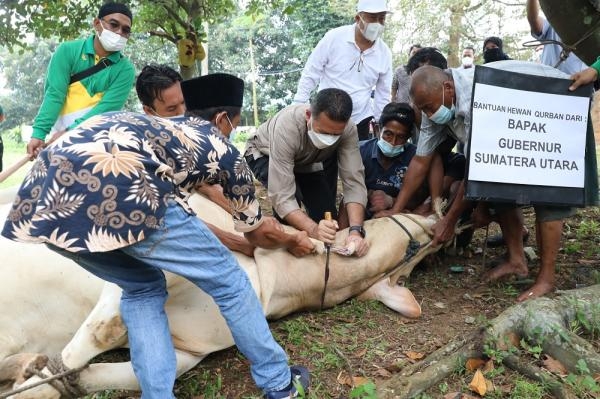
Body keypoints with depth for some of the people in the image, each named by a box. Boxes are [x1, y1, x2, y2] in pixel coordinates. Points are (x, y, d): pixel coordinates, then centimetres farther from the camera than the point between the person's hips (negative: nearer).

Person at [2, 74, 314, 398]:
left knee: (142, 288, 28)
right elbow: (258, 232, 34)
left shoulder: (154, 127, 38)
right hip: (115, 194, -7)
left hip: (45, 199, 7)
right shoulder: (224, 151, 22)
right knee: (227, 280, 13)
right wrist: (294, 242, 53)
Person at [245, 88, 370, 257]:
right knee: (291, 194, -32)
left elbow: (354, 181, -33)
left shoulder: (348, 129, -31)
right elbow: (282, 195, -44)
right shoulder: (287, 127, -43)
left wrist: (356, 230, -48)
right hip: (265, 156, -3)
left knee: (327, 217, -8)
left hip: (307, 160, 4)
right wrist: (313, 230, -58)